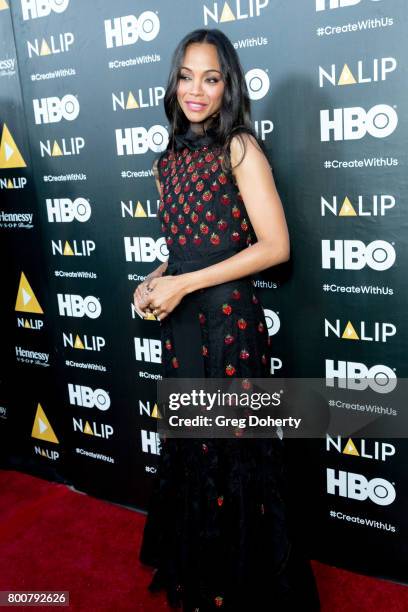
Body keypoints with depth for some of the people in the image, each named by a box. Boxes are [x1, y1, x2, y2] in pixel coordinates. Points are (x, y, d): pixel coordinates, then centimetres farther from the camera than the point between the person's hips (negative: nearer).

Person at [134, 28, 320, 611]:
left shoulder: (240, 148, -7)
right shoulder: (169, 160, 13)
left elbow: (275, 246, -14)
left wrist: (185, 284, -15)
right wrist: (155, 280, 2)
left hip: (229, 320, -6)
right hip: (181, 324, 7)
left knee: (233, 454, 4)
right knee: (188, 450, 16)